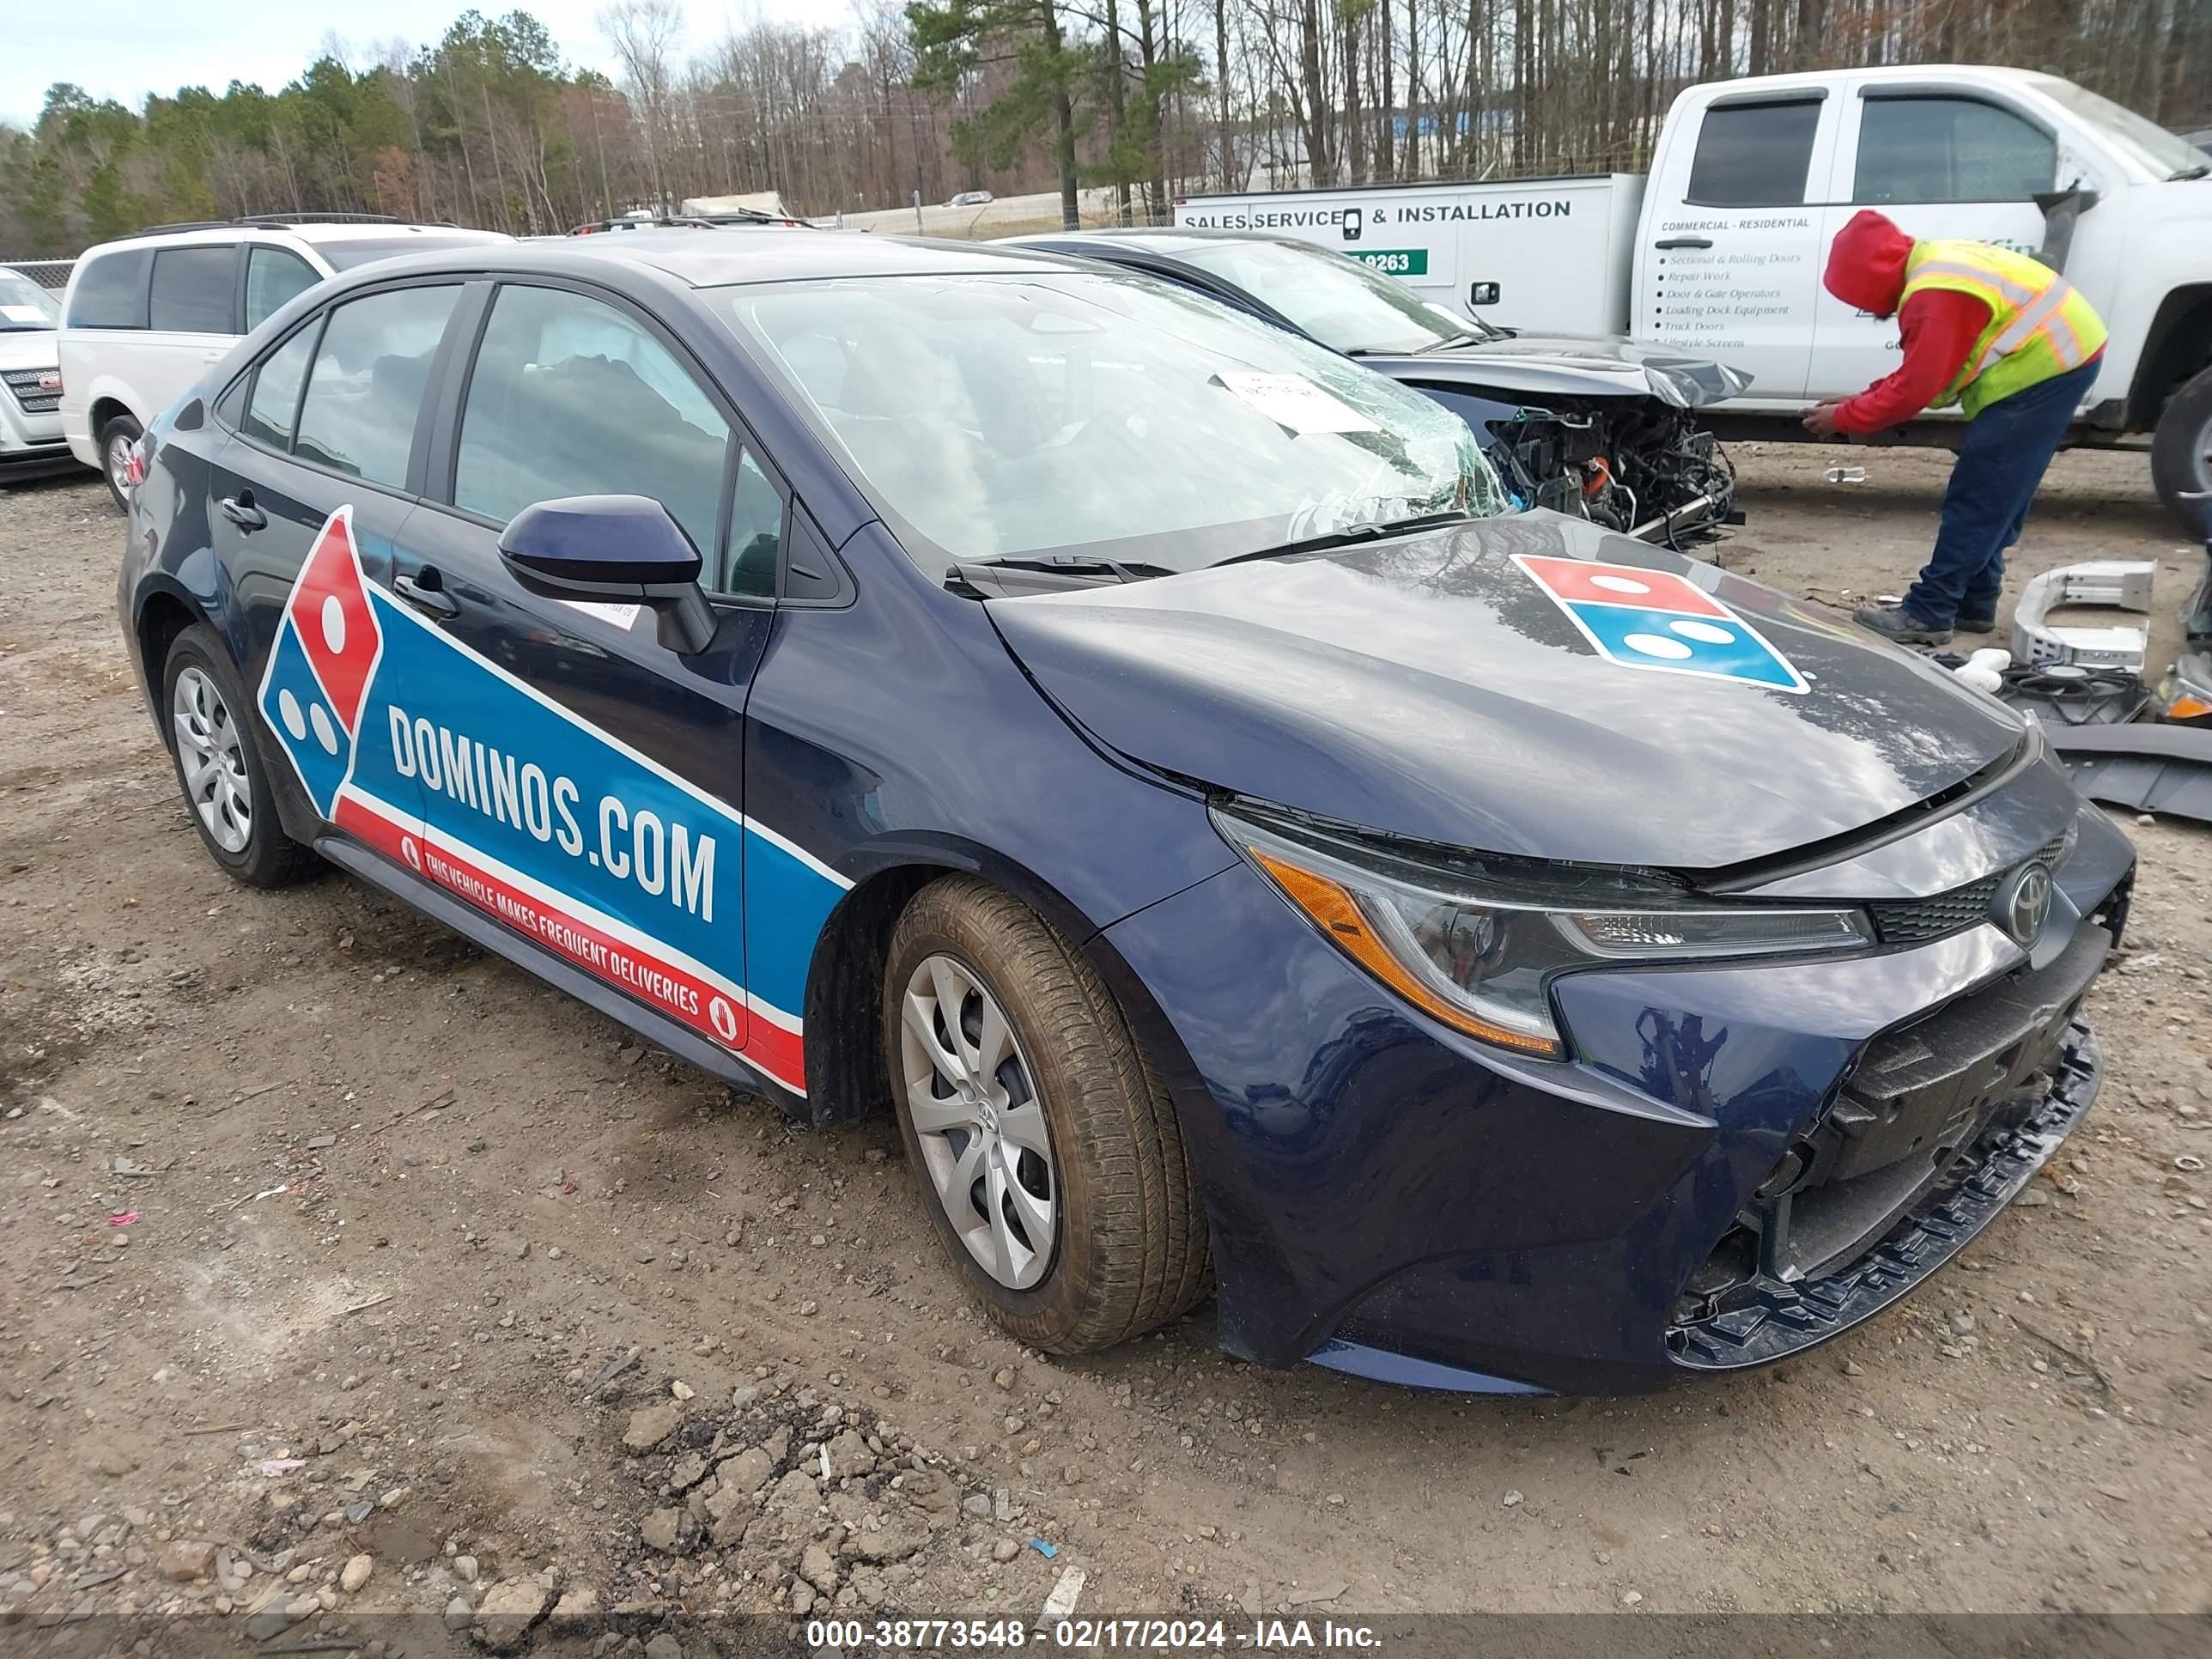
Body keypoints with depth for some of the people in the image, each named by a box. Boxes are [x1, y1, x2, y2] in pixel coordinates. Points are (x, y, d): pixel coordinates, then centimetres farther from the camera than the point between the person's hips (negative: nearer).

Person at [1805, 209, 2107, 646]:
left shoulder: (1934, 297, -23)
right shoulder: (1934, 264, 11)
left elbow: (1914, 390, -20)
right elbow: (1921, 368, 15)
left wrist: (1844, 418, -10)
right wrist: (1865, 398, 8)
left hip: (2042, 367, -11)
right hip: (2059, 354, 11)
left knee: (1975, 499, -9)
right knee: (1994, 498, 15)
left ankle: (1927, 614, -6)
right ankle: (1973, 603, 21)